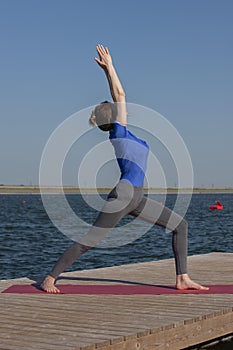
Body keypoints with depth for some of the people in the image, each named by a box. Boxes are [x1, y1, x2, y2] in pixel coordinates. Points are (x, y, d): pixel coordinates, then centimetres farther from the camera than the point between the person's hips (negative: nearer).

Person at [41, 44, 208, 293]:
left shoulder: (121, 133, 17)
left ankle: (182, 279, 3)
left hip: (136, 199, 9)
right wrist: (109, 67, 1)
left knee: (180, 225, 6)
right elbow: (119, 95, -4)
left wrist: (108, 68, 24)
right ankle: (50, 279, 2)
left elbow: (117, 97, 22)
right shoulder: (118, 130, -3)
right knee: (89, 240, -7)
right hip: (122, 195, -9)